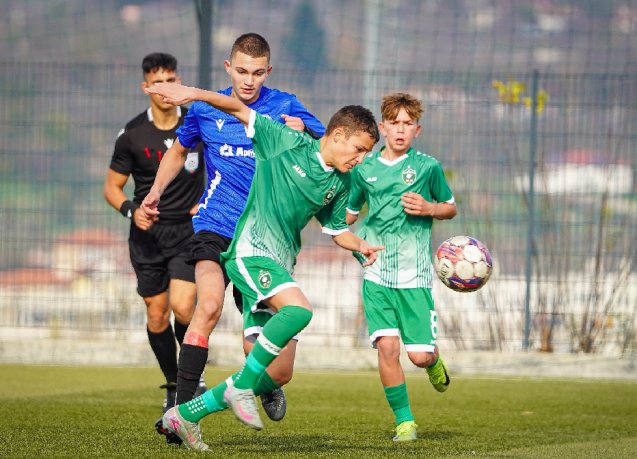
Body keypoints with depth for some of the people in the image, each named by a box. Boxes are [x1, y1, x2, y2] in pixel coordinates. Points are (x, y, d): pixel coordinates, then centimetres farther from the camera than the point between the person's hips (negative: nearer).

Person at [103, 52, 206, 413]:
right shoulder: (132, 135, -3)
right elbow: (112, 186, 4)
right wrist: (130, 209, -15)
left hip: (189, 230, -1)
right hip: (148, 233, 1)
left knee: (182, 307, -18)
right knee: (156, 314, 4)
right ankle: (173, 386, 22)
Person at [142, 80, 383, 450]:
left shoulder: (340, 183, 13)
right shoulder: (288, 143, -4)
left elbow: (337, 229, 25)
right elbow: (240, 110, -1)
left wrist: (361, 246, 5)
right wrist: (195, 94, -14)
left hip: (280, 266, 7)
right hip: (251, 251, -7)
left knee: (273, 372, 1)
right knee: (299, 309, -34)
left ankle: (185, 416, 15)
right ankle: (242, 388, -22)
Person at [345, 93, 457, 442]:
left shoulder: (427, 167, 0)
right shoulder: (364, 168, 6)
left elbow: (451, 208, 12)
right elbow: (348, 215, 19)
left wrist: (428, 208, -8)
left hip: (415, 275, -1)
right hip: (377, 275, 1)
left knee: (419, 355, -4)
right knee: (387, 346, -12)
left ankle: (434, 362, 34)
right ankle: (404, 421, 2)